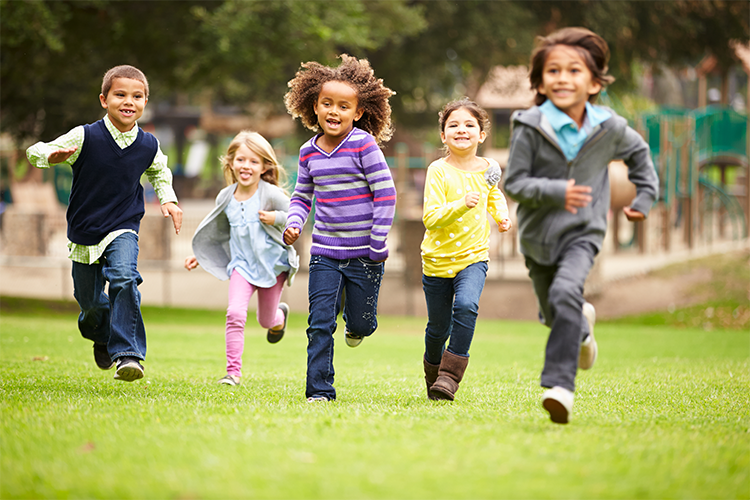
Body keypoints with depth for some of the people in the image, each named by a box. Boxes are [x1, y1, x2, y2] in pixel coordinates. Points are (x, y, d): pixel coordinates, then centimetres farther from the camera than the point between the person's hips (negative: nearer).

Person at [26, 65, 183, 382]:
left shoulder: (148, 146, -3)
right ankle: (101, 335, 49)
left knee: (123, 278, -29)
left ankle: (127, 353, -26)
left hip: (123, 228, 0)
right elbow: (35, 151, -11)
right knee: (90, 302, 13)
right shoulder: (85, 137, -13)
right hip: (84, 233, 0)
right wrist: (53, 156, -34)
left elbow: (159, 171, 22)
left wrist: (168, 199, 5)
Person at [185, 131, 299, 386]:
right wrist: (199, 256, 9)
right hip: (242, 264, 2)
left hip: (272, 263, -2)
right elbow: (220, 232, 14)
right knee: (235, 313, -19)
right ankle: (234, 371, -13)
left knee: (266, 321, 13)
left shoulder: (271, 195, -17)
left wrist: (277, 218, -23)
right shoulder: (225, 197, -3)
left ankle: (279, 314, 52)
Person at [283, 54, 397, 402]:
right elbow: (302, 196, 16)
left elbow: (386, 194, -10)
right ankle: (319, 390, 2)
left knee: (361, 324, 9)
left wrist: (378, 244, -11)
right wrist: (293, 224, -4)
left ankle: (356, 325, 45)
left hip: (364, 253, -3)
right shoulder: (309, 152, 4)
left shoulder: (363, 144, -11)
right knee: (320, 324, -5)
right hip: (324, 252, 3)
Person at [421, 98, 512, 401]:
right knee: (439, 325, 8)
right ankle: (433, 370, 36)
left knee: (466, 305, -26)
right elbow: (430, 218, -20)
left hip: (473, 256, 1)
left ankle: (450, 374, -20)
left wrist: (501, 215, 10)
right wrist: (462, 204, -33)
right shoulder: (439, 171, -12)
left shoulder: (486, 169, 2)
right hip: (437, 259, -1)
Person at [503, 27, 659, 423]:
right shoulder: (529, 127, -14)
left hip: (583, 232, -1)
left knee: (565, 293, -28)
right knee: (552, 313, 16)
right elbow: (514, 184, -14)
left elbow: (638, 151, 16)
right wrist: (556, 192, -28)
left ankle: (559, 384, -31)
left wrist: (645, 196, 12)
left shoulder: (608, 127, -6)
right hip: (538, 234, 2)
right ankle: (582, 323, 55)